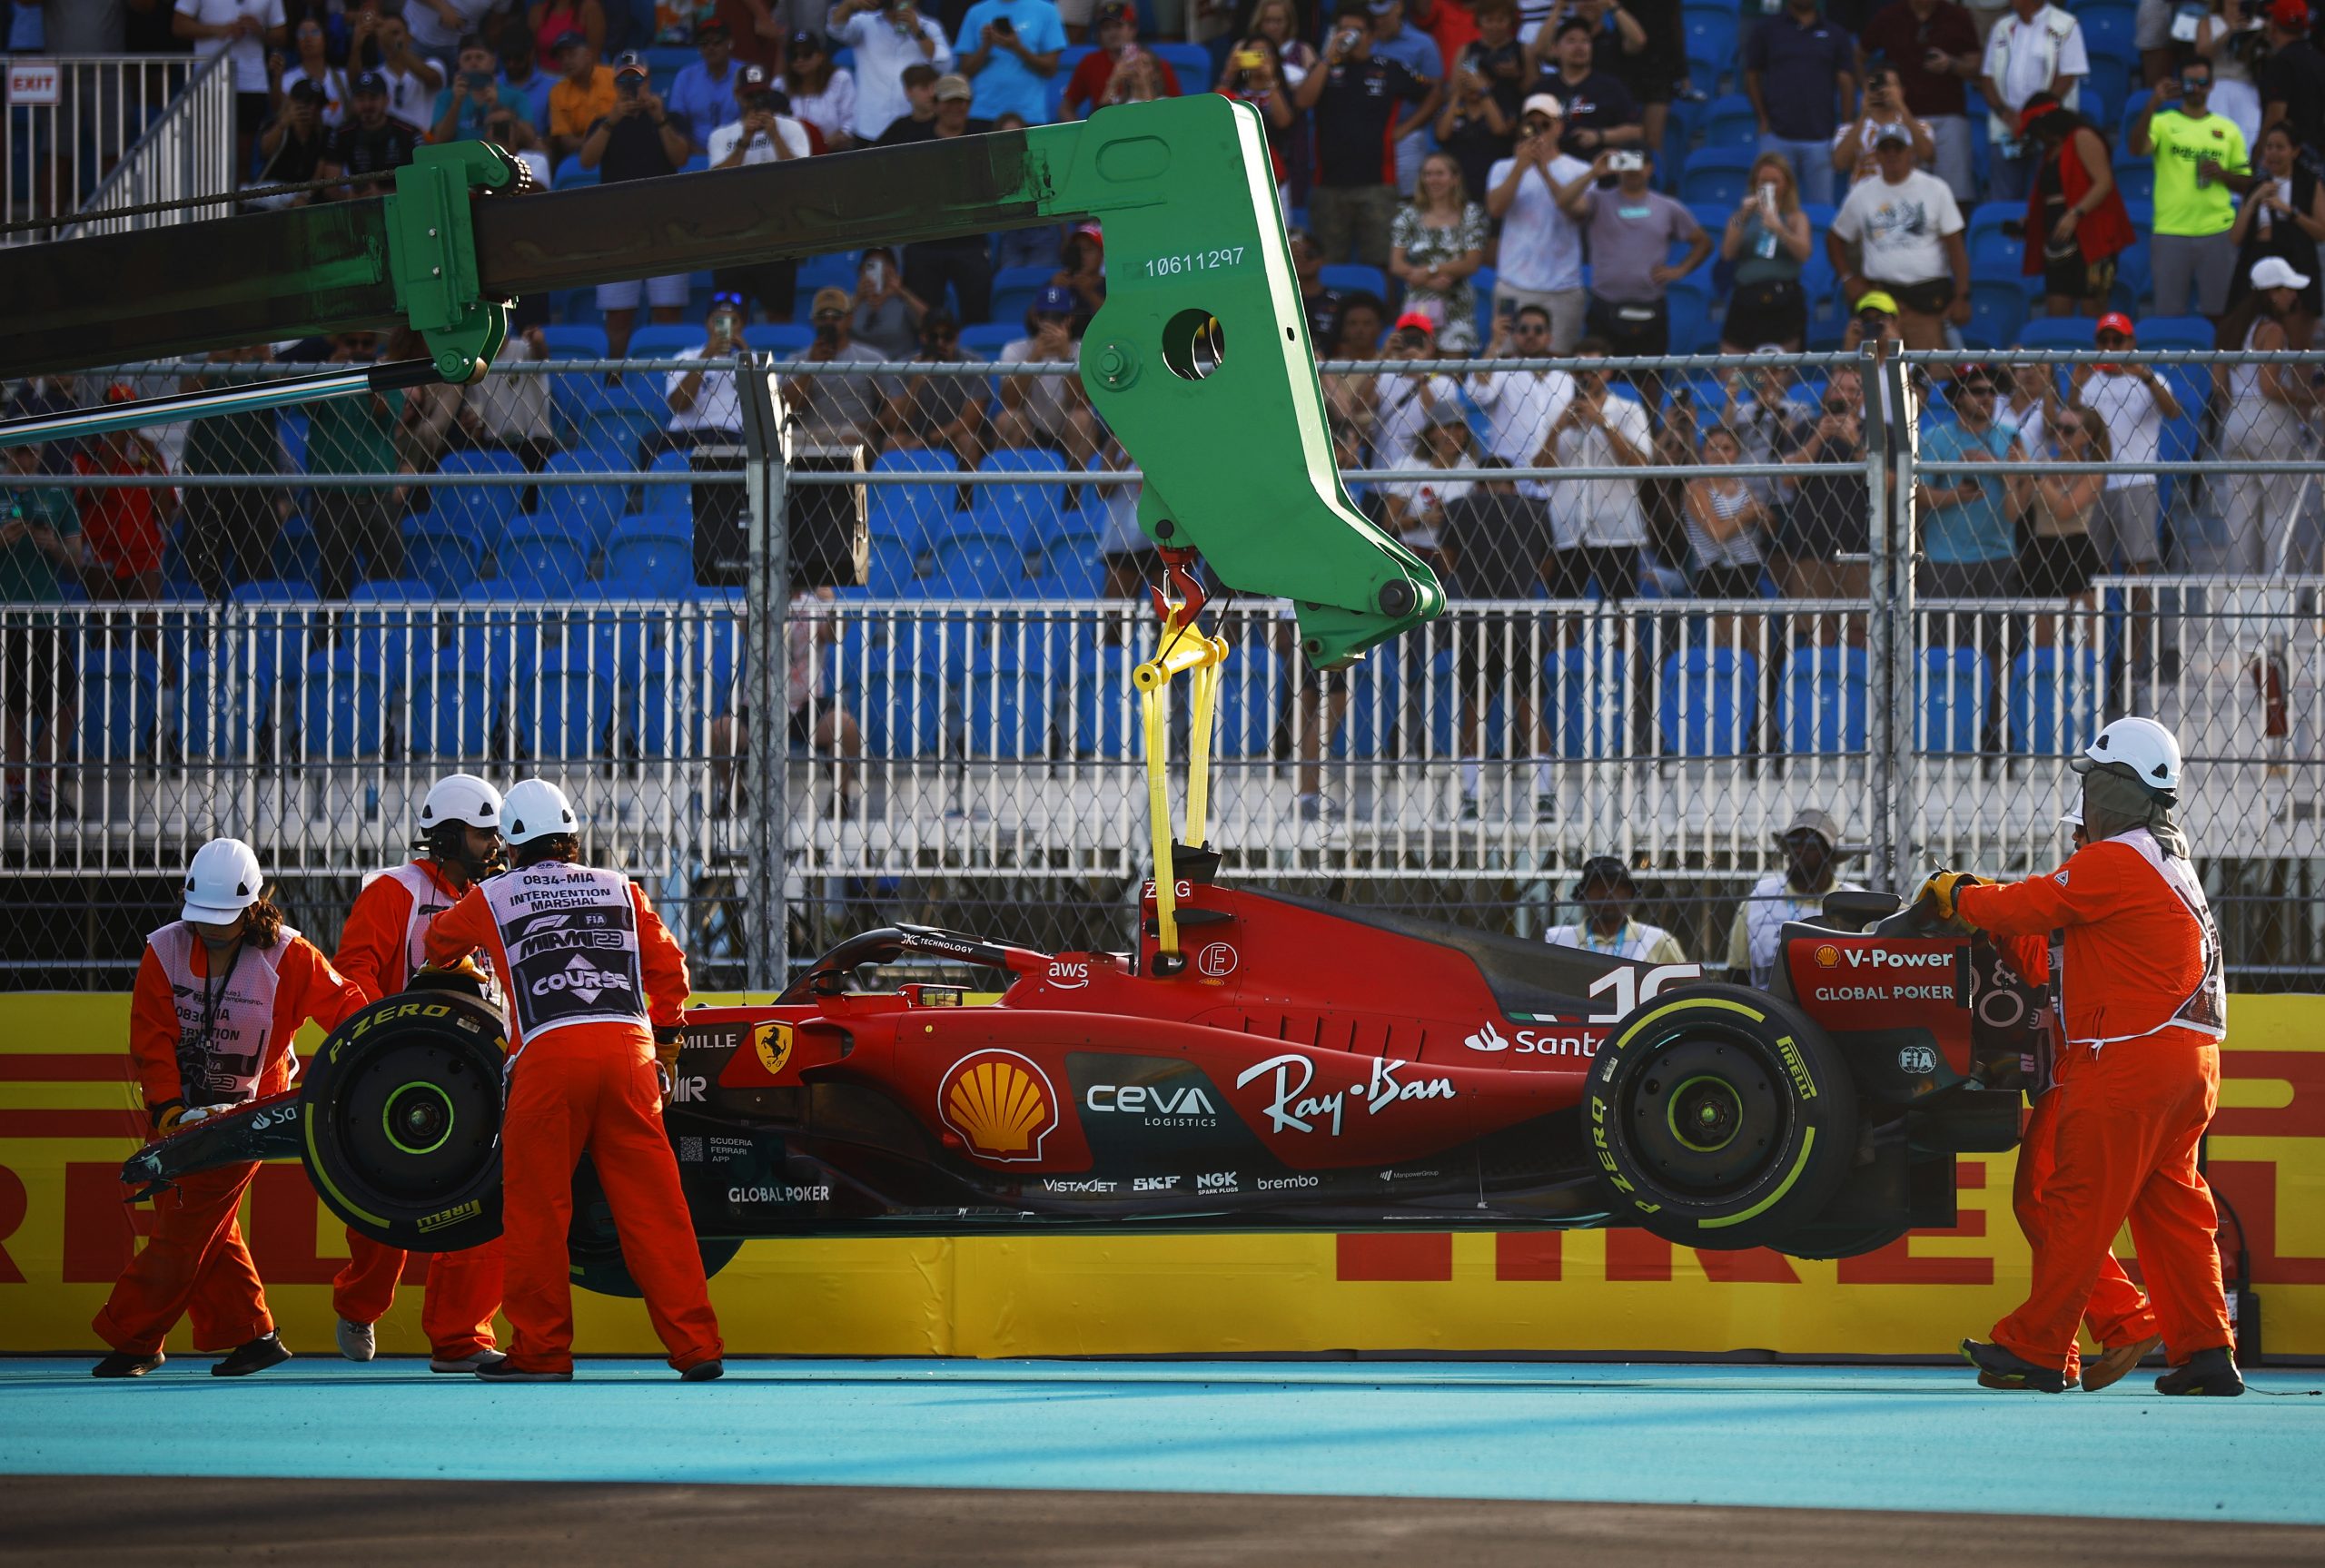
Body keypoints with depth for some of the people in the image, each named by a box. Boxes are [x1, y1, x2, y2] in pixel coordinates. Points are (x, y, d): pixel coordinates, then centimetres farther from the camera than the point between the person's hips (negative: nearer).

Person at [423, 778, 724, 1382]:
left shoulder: (492, 897, 17)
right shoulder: (621, 890, 21)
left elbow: (438, 942, 36)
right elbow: (669, 968, 19)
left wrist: (451, 970, 58)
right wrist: (665, 1044, 31)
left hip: (548, 1053, -2)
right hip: (629, 1049, 2)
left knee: (535, 1207, 5)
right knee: (653, 1204, 2)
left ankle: (541, 1350, 5)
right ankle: (696, 1345, 0)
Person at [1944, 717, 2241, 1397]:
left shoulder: (2115, 861, -12)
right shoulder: (2170, 860, 19)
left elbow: (2028, 908, -10)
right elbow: (2054, 902, 23)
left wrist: (1958, 896, 7)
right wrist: (1984, 895, 16)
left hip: (2128, 1061, -9)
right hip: (2188, 1063, 9)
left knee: (2080, 1205, -4)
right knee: (2171, 1206, 10)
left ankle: (2034, 1349, -1)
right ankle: (2206, 1350, 6)